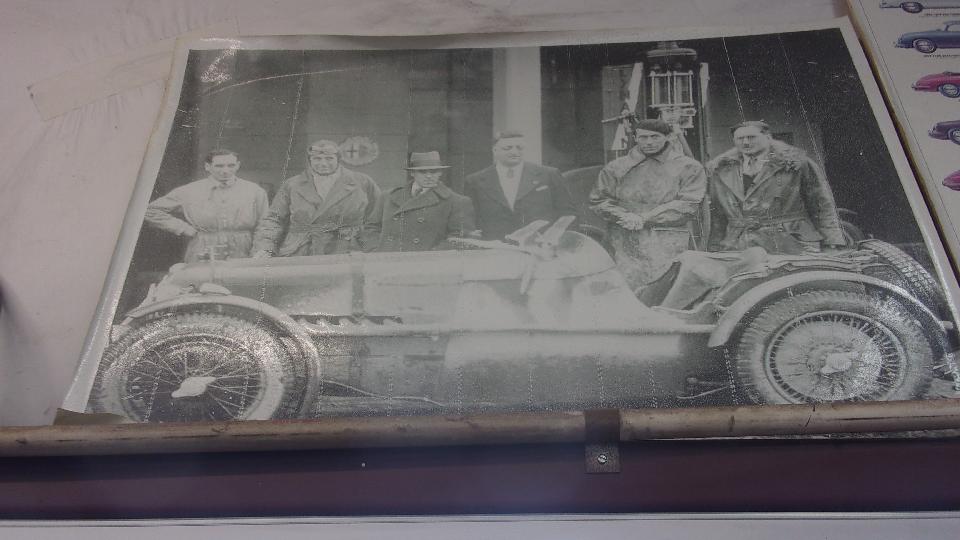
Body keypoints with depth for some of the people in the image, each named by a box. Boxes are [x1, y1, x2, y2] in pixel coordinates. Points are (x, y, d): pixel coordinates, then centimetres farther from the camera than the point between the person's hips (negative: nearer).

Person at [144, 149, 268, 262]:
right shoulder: (188, 192, 6)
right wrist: (184, 229, 3)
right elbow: (151, 212, 12)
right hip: (201, 261, 0)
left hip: (243, 262, 0)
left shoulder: (255, 191, 8)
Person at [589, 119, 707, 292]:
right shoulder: (616, 167, 14)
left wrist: (644, 218, -8)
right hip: (626, 245, 1)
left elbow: (688, 205, -2)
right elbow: (597, 200, 12)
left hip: (672, 245, -1)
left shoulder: (689, 167, 8)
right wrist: (626, 216, -7)